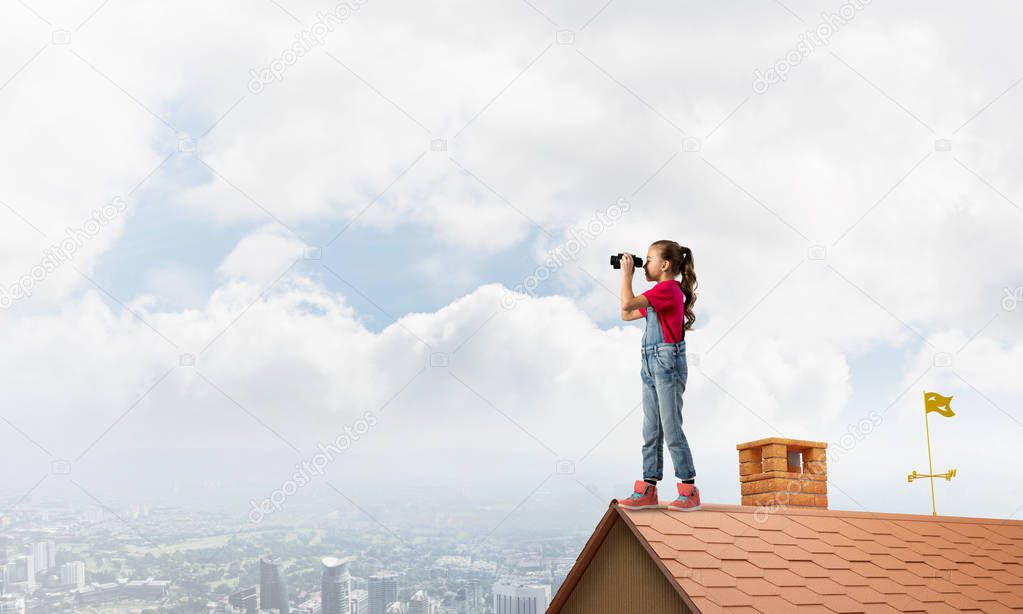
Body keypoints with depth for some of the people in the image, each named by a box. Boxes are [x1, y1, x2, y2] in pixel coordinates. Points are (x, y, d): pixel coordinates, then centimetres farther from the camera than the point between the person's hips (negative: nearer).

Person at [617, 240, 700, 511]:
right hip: (651, 363, 10)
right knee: (651, 430, 8)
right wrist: (626, 275, 19)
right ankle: (648, 489, 10)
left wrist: (627, 273, -7)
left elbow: (628, 303, -21)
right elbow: (626, 314, 23)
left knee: (671, 428, -7)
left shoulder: (667, 289, -11)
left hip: (668, 362, -10)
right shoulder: (658, 294, 19)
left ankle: (689, 491, -2)